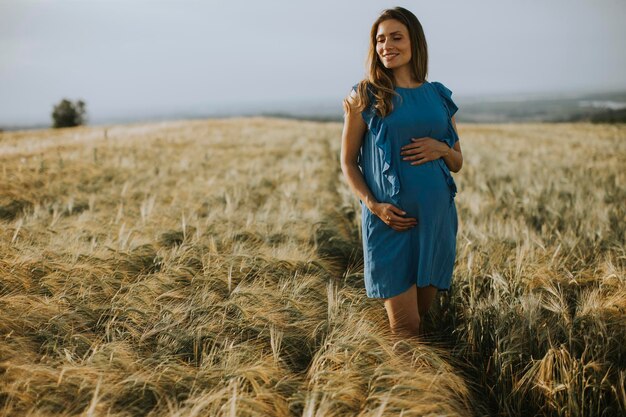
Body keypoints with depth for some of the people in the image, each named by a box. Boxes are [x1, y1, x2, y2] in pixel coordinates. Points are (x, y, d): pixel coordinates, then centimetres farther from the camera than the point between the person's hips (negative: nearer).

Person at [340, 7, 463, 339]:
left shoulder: (439, 96, 9)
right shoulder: (364, 96, -1)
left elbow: (457, 162, 16)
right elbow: (348, 162, 1)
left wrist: (441, 149, -8)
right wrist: (372, 204, -15)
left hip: (437, 218, 4)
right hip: (390, 221, -4)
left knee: (424, 314, 14)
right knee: (406, 331, -3)